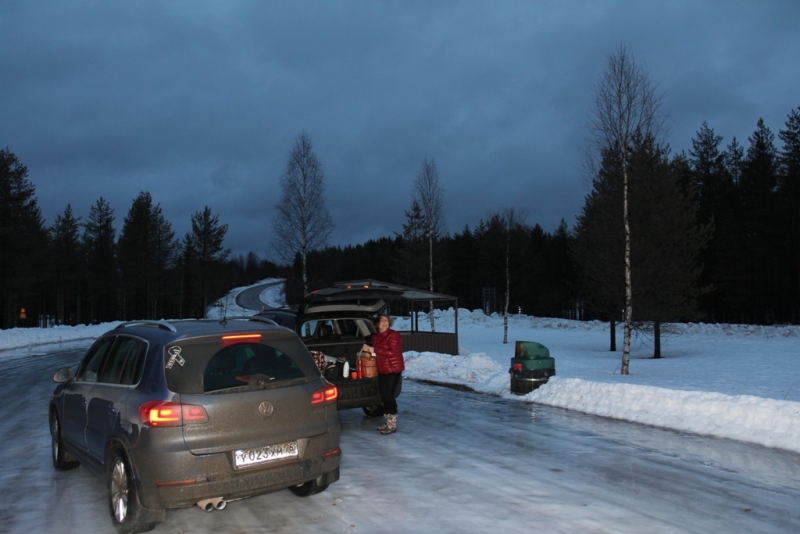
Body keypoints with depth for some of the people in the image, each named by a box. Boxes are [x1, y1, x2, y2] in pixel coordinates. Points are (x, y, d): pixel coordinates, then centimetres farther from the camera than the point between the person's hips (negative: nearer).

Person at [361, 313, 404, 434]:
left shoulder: (393, 335, -13)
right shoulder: (375, 336, 9)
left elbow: (392, 352, -23)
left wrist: (373, 350, -22)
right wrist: (369, 350, -1)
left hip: (393, 370, -8)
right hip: (382, 370, 8)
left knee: (389, 395, -7)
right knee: (383, 395, 11)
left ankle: (392, 425, 2)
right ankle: (388, 422, 24)